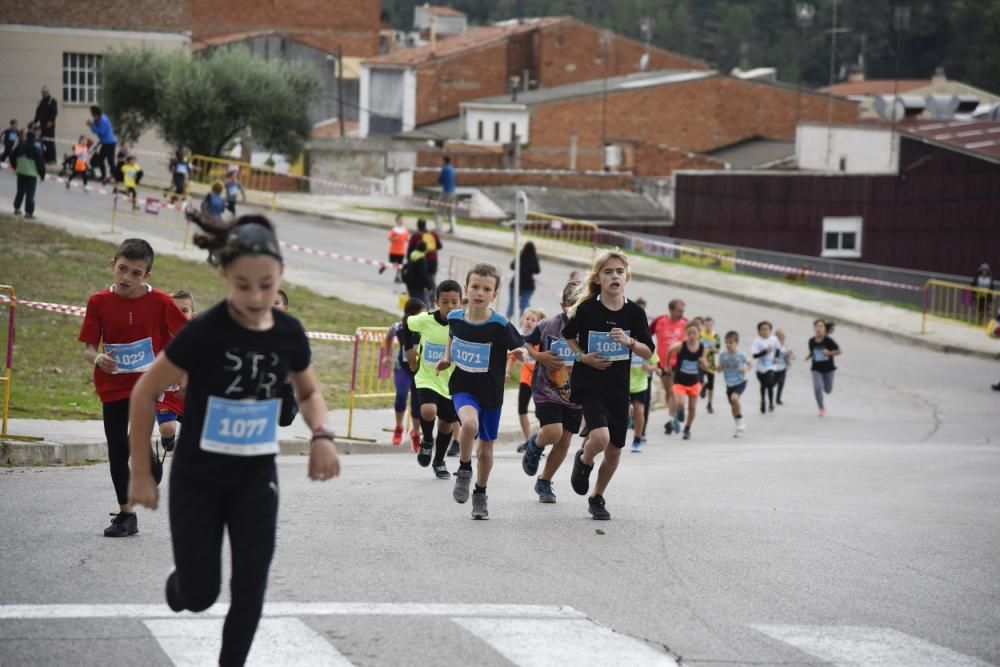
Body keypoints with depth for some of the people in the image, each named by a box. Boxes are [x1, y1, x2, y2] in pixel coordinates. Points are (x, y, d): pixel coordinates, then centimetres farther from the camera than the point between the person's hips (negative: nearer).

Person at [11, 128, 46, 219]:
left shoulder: (20, 146, -1)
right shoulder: (36, 149, -15)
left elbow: (12, 157, 8)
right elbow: (40, 162, -15)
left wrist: (15, 167, 24)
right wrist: (42, 174, -4)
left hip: (20, 172, 5)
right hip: (31, 174, -5)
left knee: (20, 191, 19)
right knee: (30, 193, -2)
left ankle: (17, 208, 27)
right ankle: (28, 212, -4)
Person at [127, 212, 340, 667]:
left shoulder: (290, 333, -8)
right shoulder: (204, 333, -22)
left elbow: (309, 392, 12)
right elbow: (145, 393, -11)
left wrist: (321, 436, -9)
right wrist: (140, 472, -7)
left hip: (256, 477, 3)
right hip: (197, 477, -3)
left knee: (250, 589, -4)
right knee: (199, 595, 6)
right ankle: (181, 581, 43)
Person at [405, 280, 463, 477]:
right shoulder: (425, 320, -16)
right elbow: (406, 323, 5)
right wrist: (410, 348, 5)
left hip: (451, 383, 2)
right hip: (427, 379, -2)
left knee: (447, 424, 13)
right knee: (428, 411, -27)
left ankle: (439, 462, 38)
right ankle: (427, 442, 5)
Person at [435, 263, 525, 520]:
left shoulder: (500, 325, -16)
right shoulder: (455, 318, -6)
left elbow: (521, 348, -5)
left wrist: (521, 353, -27)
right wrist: (447, 358, 2)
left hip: (491, 392, 0)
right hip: (462, 387, 0)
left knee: (485, 450, 12)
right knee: (470, 423, -32)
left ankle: (480, 495, 37)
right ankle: (464, 470, -7)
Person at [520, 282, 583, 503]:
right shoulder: (548, 325, -9)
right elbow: (525, 343, 5)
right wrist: (539, 356, -12)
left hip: (575, 395, 3)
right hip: (547, 391, -3)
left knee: (564, 441, 8)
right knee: (553, 432, -20)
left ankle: (544, 483, 28)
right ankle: (534, 445, 17)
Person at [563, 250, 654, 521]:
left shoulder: (634, 313, -3)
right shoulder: (586, 309, -9)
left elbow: (648, 353, 2)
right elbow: (567, 335, 8)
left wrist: (630, 341, -18)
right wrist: (582, 357, -7)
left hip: (618, 387, 4)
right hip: (588, 384, -4)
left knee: (615, 449, 9)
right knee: (600, 438, -24)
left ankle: (597, 497, 32)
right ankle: (584, 461, 12)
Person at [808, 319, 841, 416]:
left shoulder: (828, 341, -15)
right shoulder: (812, 341, -5)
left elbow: (838, 351, -8)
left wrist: (829, 353, -23)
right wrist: (809, 356, -7)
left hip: (829, 368, -1)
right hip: (817, 369, 1)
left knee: (828, 390, 9)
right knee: (817, 388, -15)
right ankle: (821, 408, 5)